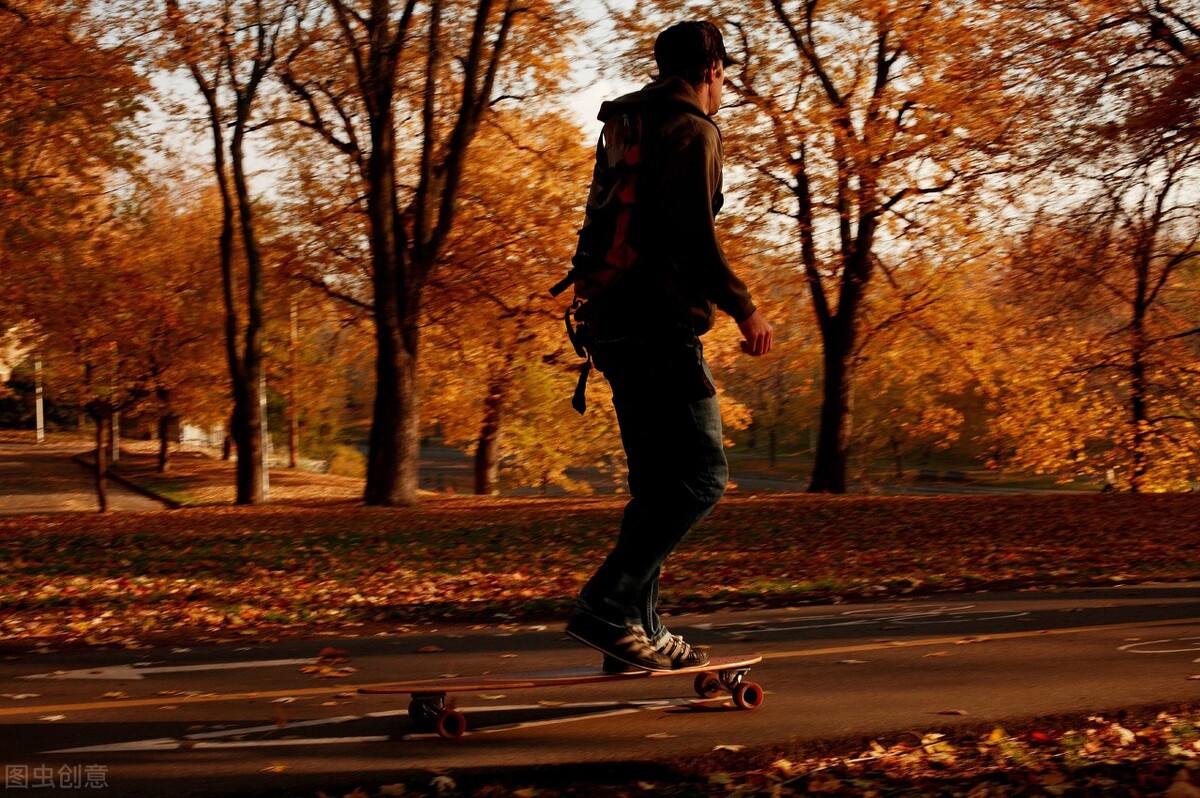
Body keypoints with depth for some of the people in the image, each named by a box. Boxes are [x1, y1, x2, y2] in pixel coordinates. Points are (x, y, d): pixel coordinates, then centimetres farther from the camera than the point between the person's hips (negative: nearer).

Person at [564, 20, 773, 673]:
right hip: (661, 326, -10)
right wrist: (743, 307, -13)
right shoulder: (692, 130, -6)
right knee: (701, 473, -9)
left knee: (658, 484, 12)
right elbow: (692, 231, -18)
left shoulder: (629, 129, 22)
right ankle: (606, 606, -16)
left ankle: (638, 631, 10)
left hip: (615, 324, 10)